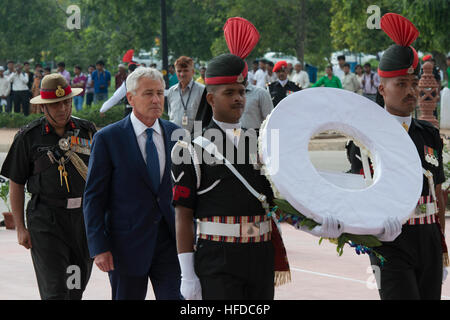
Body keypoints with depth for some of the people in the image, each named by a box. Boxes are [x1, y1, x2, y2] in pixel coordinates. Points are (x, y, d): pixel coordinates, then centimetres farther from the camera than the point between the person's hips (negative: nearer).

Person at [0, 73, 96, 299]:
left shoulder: (87, 131, 7)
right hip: (46, 220, -4)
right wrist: (20, 228, -1)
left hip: (84, 217, 4)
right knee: (54, 290, -11)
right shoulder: (28, 136, -1)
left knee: (77, 287, 12)